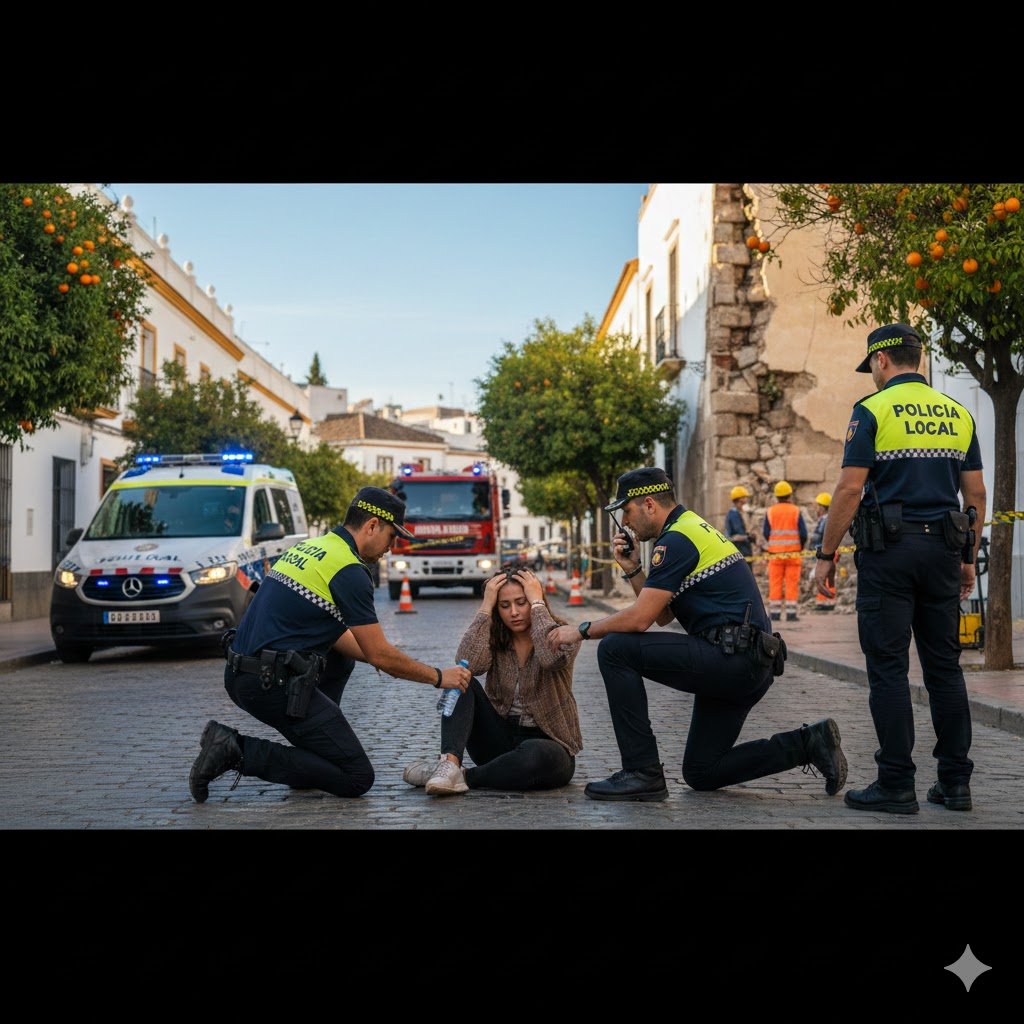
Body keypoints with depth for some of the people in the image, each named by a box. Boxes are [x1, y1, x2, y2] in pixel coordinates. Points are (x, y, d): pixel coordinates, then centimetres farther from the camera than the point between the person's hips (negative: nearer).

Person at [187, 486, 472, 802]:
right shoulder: (349, 571, -10)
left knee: (341, 659, 33)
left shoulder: (308, 548, 17)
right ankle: (240, 752, -11)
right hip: (274, 684, -10)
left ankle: (314, 751, 20)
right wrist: (438, 677, 6)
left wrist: (388, 661, 22)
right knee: (357, 778, -4)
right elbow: (380, 655, -6)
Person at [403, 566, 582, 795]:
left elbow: (552, 658, -31)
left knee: (534, 755, -41)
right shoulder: (495, 638, 2)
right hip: (501, 738, 3)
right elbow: (468, 663, -21)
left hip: (547, 743, -3)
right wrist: (486, 606, -17)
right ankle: (449, 762, -39)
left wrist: (537, 603, -22)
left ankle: (462, 777, -25)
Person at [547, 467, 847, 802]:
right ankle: (808, 743, 10)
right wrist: (632, 569, 13)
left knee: (615, 649, -13)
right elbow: (663, 615, 23)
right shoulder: (694, 529, 21)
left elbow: (640, 619, -16)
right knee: (701, 773, 16)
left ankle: (642, 772, -11)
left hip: (732, 658, -11)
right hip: (749, 666, 11)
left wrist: (582, 630, -3)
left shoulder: (676, 540, -12)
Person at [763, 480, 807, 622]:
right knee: (792, 583, 1)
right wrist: (801, 546, 15)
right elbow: (803, 534, -4)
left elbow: (766, 533, 0)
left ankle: (775, 613, 3)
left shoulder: (770, 511, 2)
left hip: (775, 553, 1)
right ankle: (791, 613, -1)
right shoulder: (796, 511, -2)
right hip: (793, 552, -1)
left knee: (775, 584, 4)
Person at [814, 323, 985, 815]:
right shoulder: (957, 413, 11)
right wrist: (968, 559, 19)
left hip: (888, 551, -5)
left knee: (888, 668, -2)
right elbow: (975, 493, 12)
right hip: (943, 548, 5)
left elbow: (850, 489, -11)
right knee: (944, 665, 10)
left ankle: (896, 785, -1)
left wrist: (825, 555, -4)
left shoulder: (872, 410, -5)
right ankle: (955, 781, 11)